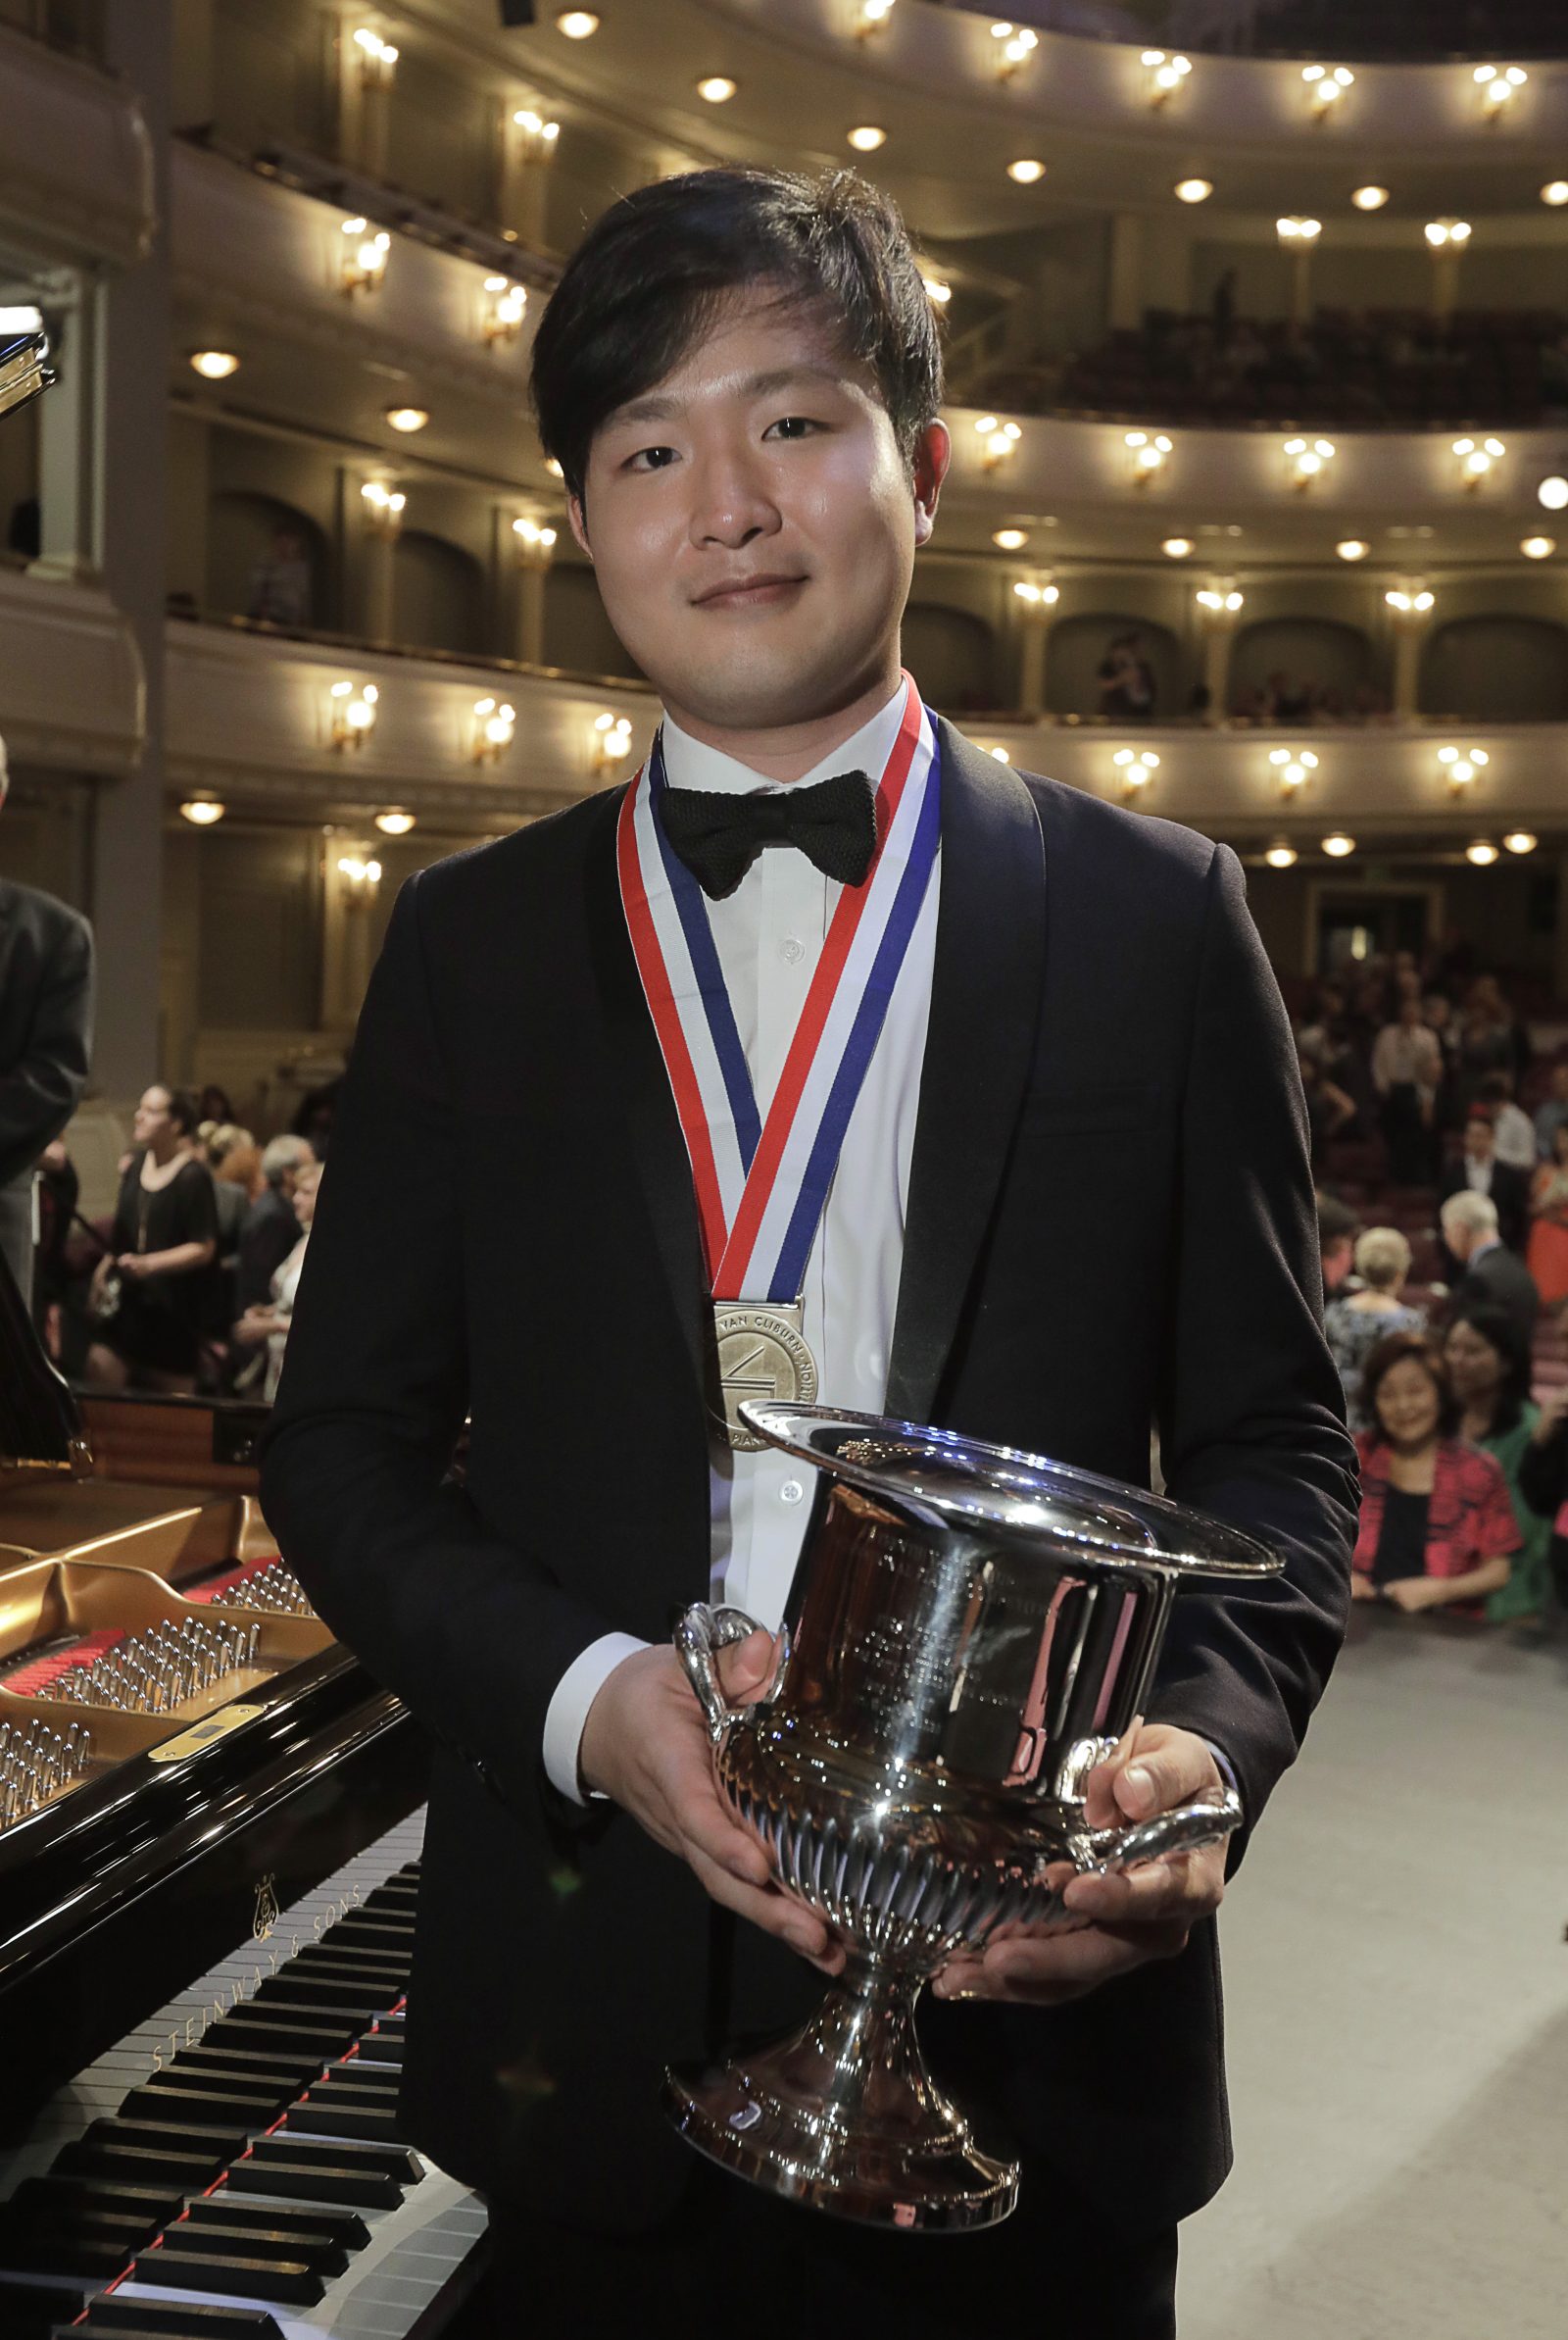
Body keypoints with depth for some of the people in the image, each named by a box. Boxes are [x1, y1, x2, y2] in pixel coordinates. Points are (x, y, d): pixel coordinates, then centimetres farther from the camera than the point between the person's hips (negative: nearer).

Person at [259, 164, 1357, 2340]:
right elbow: (347, 1442, 3)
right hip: (591, 2011, 1)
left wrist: (1204, 1741, -17)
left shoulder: (1154, 913, 0)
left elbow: (1272, 1435, 1)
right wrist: (589, 1696, -14)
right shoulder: (469, 942, 3)